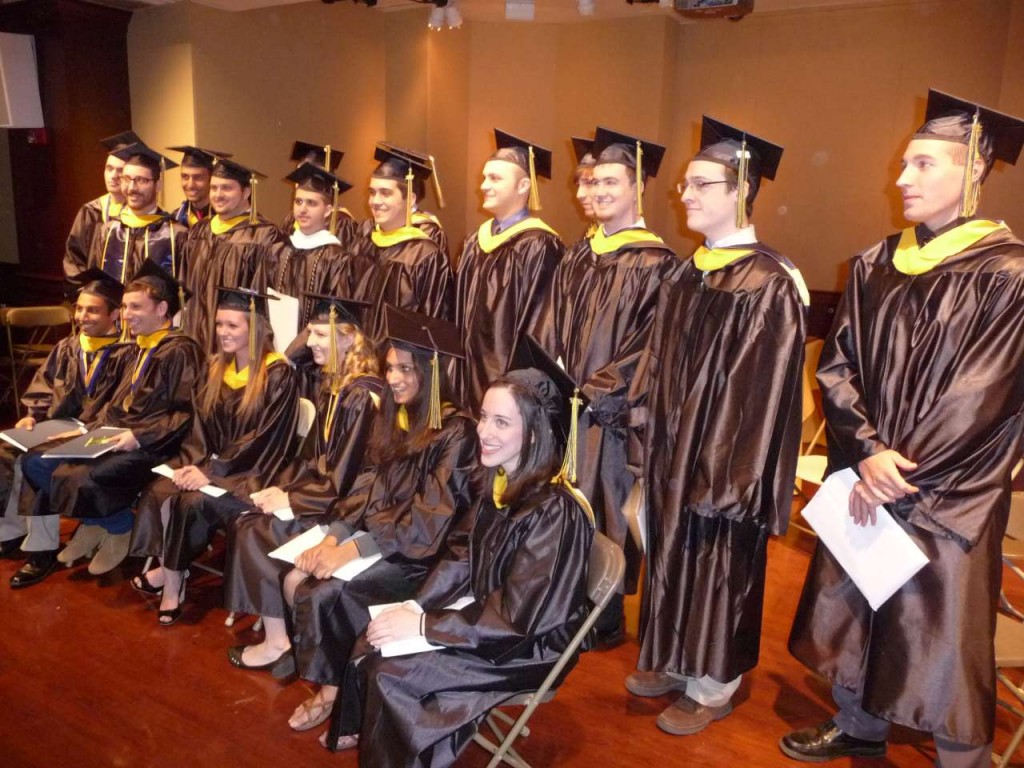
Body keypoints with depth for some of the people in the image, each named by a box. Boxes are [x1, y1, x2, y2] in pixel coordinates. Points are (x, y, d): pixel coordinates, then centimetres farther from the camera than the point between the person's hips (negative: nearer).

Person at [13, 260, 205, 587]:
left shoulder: (181, 351, -13)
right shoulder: (137, 349, 15)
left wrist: (139, 436, -23)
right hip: (115, 436, 9)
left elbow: (187, 414, -19)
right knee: (37, 463, 1)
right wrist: (94, 428, 7)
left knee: (79, 481, -26)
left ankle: (120, 528, 4)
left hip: (150, 447, -9)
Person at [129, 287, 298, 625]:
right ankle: (170, 573, -6)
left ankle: (170, 574, -3)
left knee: (192, 502, -26)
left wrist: (212, 471, -21)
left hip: (250, 472, -6)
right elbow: (200, 423, 8)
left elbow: (265, 438, -18)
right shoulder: (216, 367, 9)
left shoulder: (278, 375, -13)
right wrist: (193, 463, -10)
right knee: (159, 492, -18)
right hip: (210, 464, 6)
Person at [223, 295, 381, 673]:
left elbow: (349, 476, -21)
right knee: (245, 523, -3)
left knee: (259, 533, -14)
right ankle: (268, 622, 6)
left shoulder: (363, 395, -21)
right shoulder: (332, 385, 9)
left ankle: (277, 643, 0)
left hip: (344, 507, -9)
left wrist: (293, 500, -14)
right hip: (321, 491, 9)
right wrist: (280, 487, 1)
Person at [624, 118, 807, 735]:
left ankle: (714, 685, 28)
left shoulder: (768, 284, -18)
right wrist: (660, 444, 11)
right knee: (677, 558, 19)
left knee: (719, 568, 8)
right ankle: (677, 661, 38)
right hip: (676, 451, 8)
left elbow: (758, 393, -20)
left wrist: (726, 478, -19)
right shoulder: (689, 275, 6)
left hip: (725, 459, -8)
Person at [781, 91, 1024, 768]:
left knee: (942, 633, 3)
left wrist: (898, 475, -13)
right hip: (861, 482, 6)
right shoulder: (876, 266, 5)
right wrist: (866, 451, -14)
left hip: (947, 499, -5)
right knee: (853, 607, 17)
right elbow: (836, 365, 1)